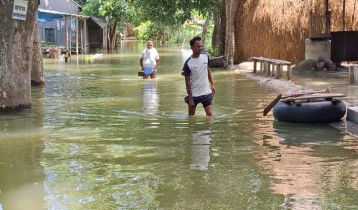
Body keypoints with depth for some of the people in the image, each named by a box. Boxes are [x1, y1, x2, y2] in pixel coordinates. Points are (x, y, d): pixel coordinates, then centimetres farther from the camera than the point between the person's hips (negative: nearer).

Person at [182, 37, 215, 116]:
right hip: (194, 95, -3)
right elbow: (187, 82, -12)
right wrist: (190, 98, -13)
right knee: (191, 115, 12)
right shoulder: (188, 63, -15)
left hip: (206, 93, 3)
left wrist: (212, 84, 16)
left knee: (210, 114, -7)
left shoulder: (205, 57, -2)